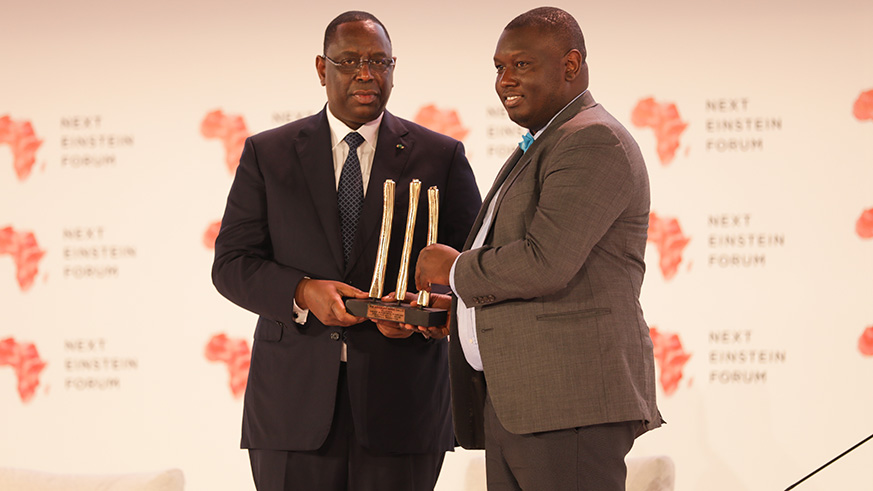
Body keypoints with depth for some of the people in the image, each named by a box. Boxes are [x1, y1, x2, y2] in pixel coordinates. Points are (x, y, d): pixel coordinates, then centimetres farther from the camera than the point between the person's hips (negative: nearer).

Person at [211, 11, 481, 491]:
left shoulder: (440, 157, 9)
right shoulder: (268, 154, 10)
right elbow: (231, 263, 5)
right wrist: (302, 293, -14)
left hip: (400, 398, 0)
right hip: (295, 399, 0)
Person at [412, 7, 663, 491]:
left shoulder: (594, 143, -10)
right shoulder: (539, 147, 24)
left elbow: (546, 264, -21)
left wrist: (457, 269, -5)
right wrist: (459, 307, 15)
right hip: (512, 404, 10)